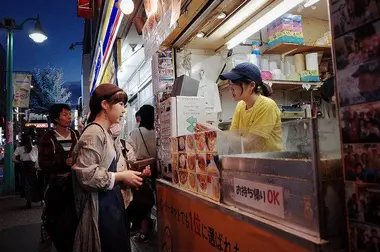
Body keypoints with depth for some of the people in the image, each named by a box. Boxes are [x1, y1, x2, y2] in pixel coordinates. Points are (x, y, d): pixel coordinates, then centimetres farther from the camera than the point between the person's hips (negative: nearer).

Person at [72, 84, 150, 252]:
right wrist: (122, 177, -17)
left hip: (111, 200, 9)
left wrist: (127, 177, 3)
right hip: (100, 204, -9)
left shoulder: (106, 133, 12)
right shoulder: (93, 133, -17)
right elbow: (86, 174, -25)